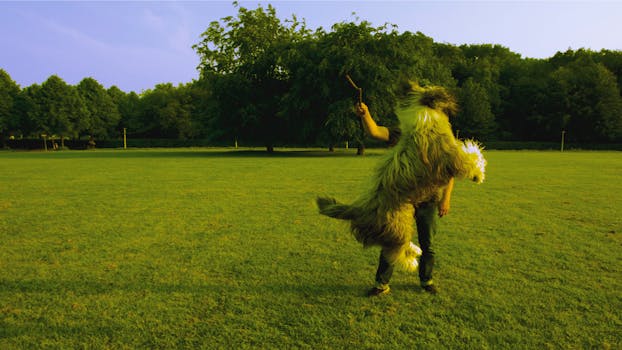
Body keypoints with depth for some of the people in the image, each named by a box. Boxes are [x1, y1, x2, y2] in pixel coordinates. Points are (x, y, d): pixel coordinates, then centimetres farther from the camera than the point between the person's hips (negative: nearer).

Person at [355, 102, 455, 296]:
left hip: (428, 201, 1)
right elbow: (374, 131, -18)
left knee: (427, 245, 13)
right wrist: (365, 115, -37)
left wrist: (446, 198, -5)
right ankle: (382, 283, 16)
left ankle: (426, 280, 34)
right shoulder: (399, 135, -2)